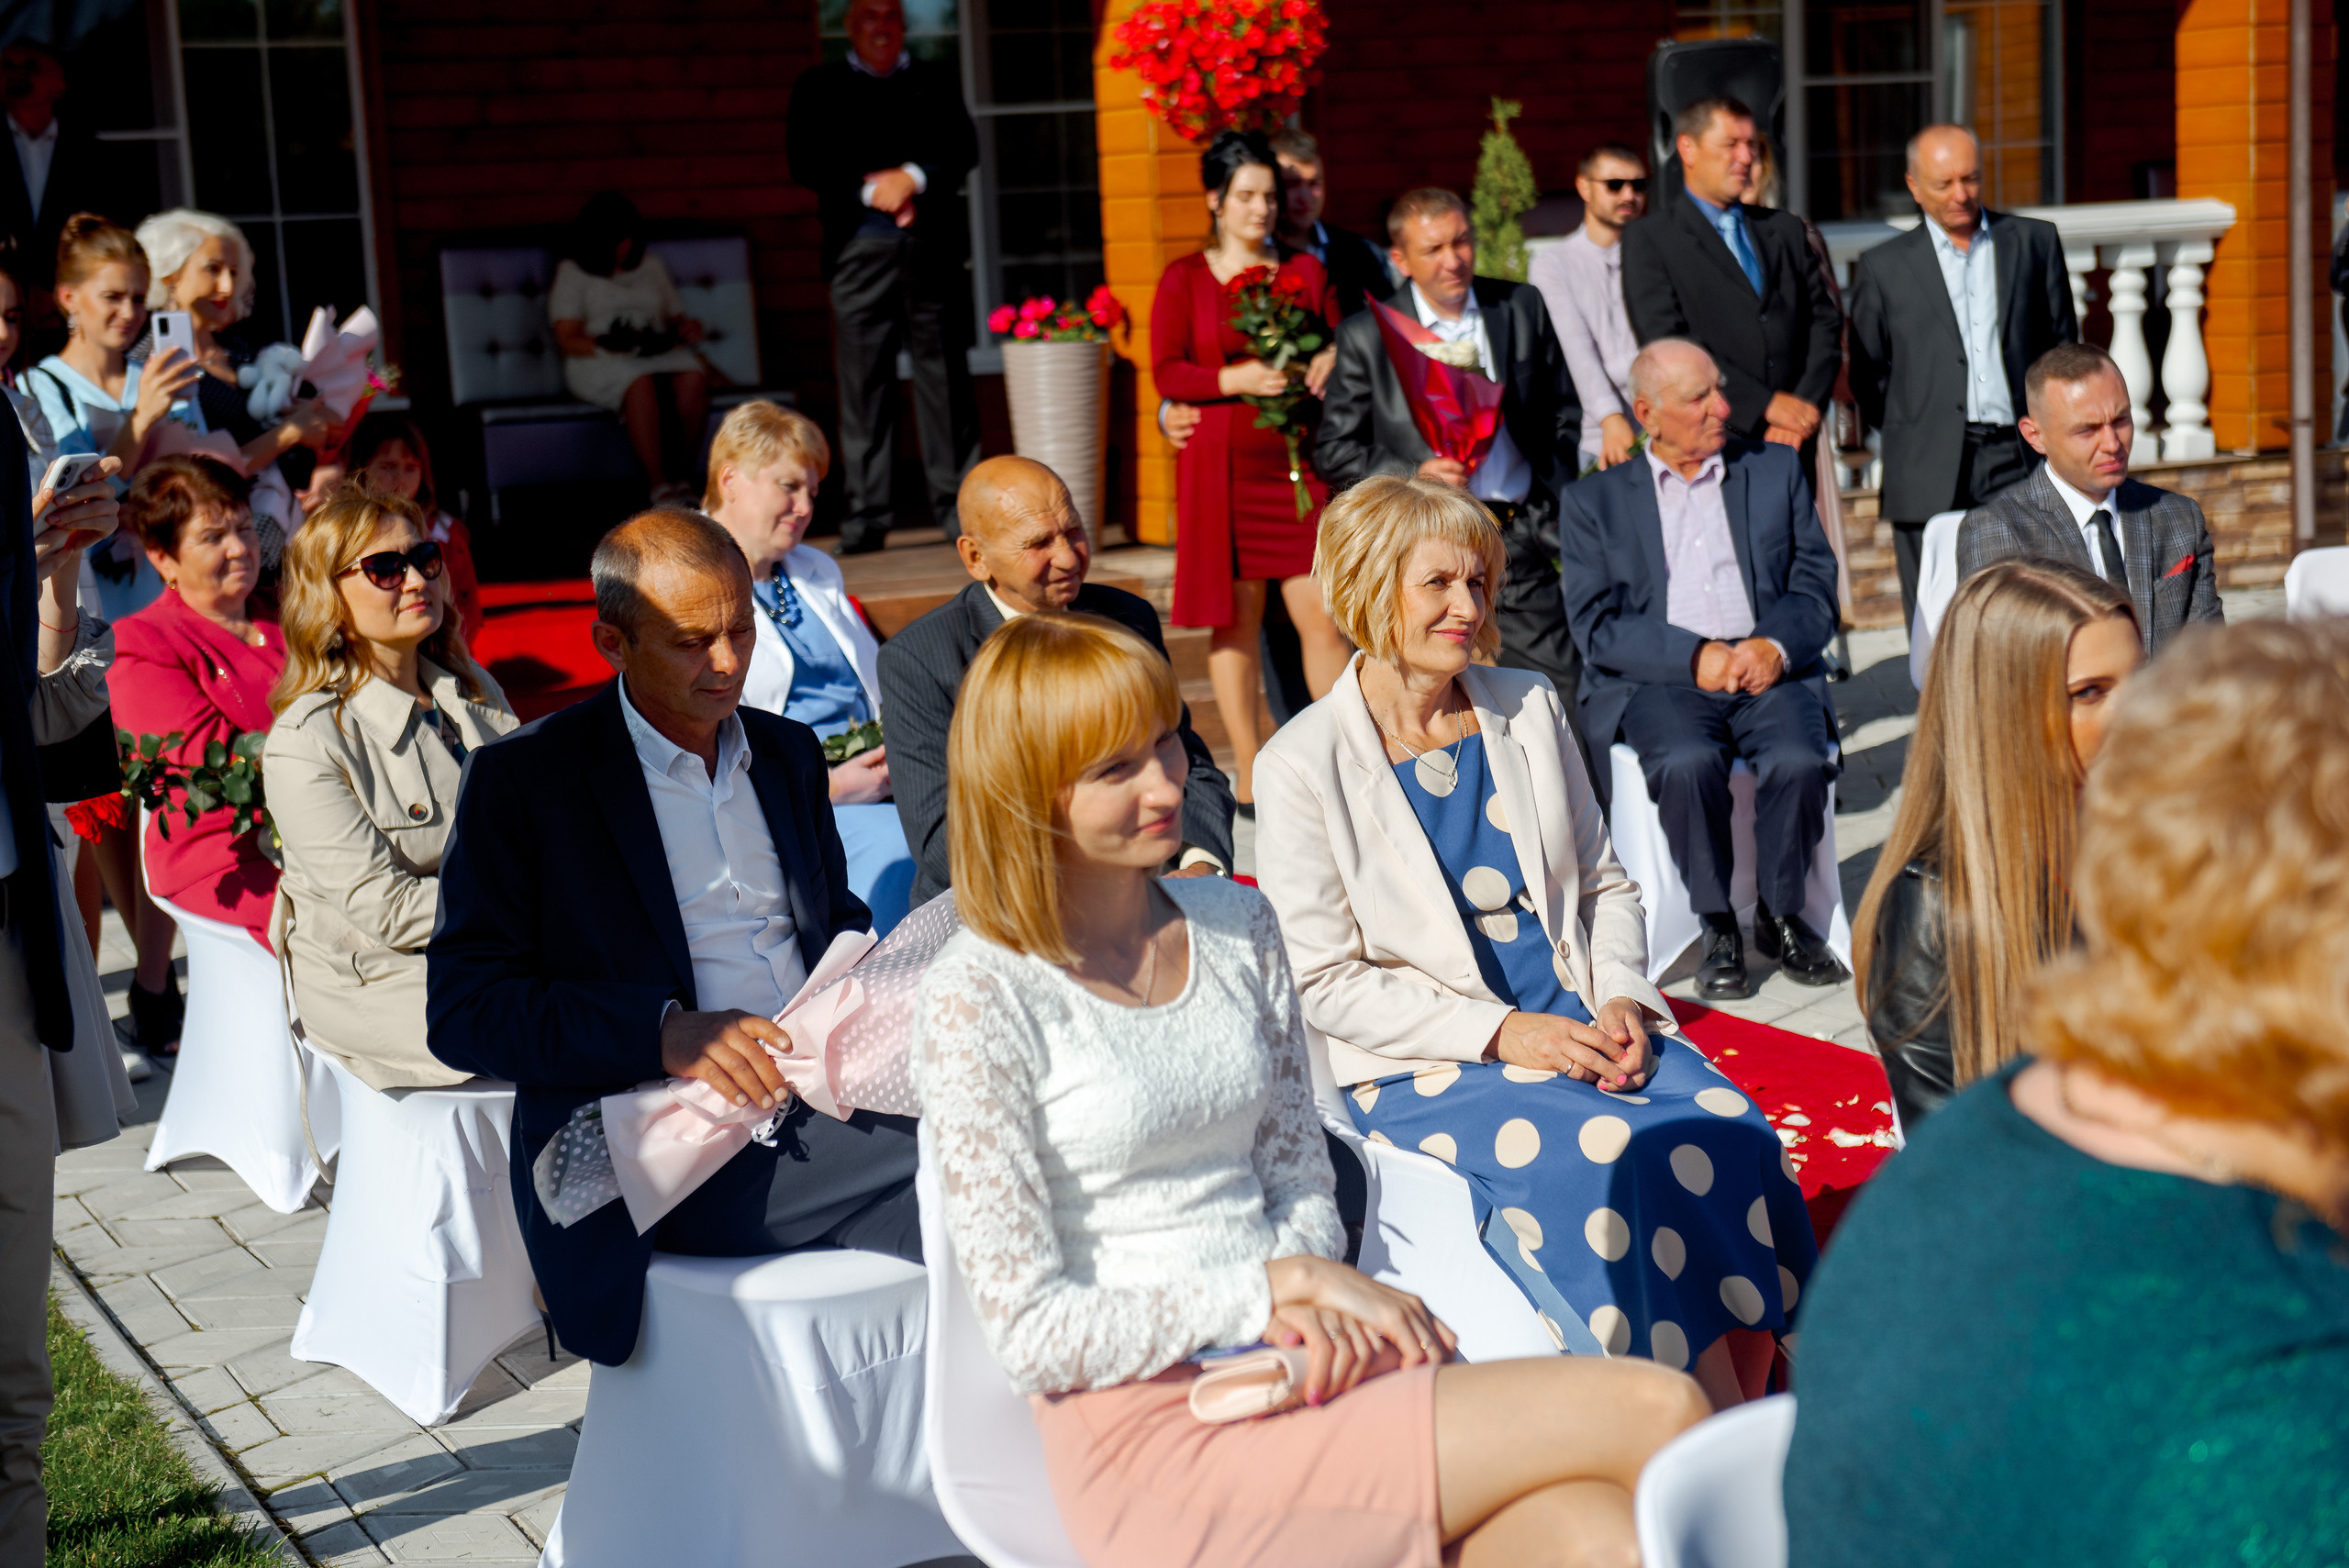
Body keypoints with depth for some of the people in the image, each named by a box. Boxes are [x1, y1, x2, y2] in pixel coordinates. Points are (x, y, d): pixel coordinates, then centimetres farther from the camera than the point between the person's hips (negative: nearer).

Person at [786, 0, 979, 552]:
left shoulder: (937, 81, 17)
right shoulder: (819, 87, 14)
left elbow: (964, 149, 6)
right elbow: (807, 163, 3)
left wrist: (912, 178, -10)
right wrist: (871, 190, -9)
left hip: (933, 250, 1)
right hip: (859, 251, -1)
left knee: (946, 378, -1)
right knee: (864, 382, -4)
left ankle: (957, 506, 4)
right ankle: (866, 514, -2)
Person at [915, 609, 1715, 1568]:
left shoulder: (1236, 925, 11)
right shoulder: (979, 1000, -8)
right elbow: (1030, 1333, -9)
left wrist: (1313, 1311, -6)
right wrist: (1279, 1288, -12)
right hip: (1154, 1434, -5)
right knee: (1652, 1409, -19)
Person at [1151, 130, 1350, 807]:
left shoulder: (1306, 271, 14)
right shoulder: (1185, 278, 5)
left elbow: (1339, 340, 20)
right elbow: (1165, 370, -1)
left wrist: (1332, 360, -3)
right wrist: (1235, 379, -17)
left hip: (1298, 462, 2)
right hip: (1220, 466, -2)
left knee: (1321, 614, -6)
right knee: (1235, 619, 2)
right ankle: (1249, 771, 10)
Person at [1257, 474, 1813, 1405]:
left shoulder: (1530, 709, 12)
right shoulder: (1305, 764, -4)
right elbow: (1328, 982, -7)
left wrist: (1620, 997, -2)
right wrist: (1501, 1032, -15)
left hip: (1580, 1025, 5)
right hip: (1426, 1069, -5)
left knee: (1733, 1135, -24)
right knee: (1617, 1154, -30)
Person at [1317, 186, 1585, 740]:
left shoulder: (1524, 308, 8)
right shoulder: (1366, 337, 0)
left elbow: (1563, 413, 17)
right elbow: (1334, 451, 1)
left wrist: (1558, 508, 5)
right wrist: (1414, 476, -14)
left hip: (1520, 542, 2)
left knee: (1562, 686, -1)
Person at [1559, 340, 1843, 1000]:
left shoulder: (1775, 470, 19)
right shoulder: (1595, 500, 12)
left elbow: (1816, 584, 11)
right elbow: (1597, 625, 0)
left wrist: (1775, 646, -10)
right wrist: (1694, 656, -14)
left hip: (1768, 668, 2)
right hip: (1657, 680, -1)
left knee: (1800, 759, -29)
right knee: (1687, 762, -34)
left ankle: (1780, 917, -5)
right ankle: (1718, 928, -14)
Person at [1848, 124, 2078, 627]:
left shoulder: (2034, 241, 12)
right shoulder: (1883, 268, 8)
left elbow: (2063, 345, 16)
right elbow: (1868, 377, 13)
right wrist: (1910, 435, 6)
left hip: (2022, 465, 1)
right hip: (1931, 477, -1)